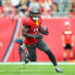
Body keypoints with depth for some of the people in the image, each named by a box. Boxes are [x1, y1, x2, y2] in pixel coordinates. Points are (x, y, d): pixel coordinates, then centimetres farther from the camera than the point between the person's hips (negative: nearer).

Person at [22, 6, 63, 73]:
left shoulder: (39, 19, -4)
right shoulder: (27, 22, -27)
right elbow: (23, 33, -25)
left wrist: (44, 31, -10)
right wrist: (34, 36, -32)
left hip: (38, 40, 5)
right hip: (30, 43, -5)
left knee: (49, 52, -8)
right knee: (33, 59, 8)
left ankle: (56, 67, 2)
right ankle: (27, 55, 43)